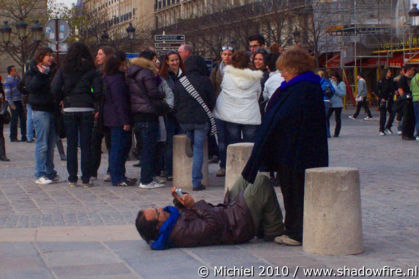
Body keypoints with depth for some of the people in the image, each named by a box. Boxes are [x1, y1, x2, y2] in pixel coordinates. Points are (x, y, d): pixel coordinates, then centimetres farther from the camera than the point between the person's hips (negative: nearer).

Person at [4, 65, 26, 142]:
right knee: (14, 119, -5)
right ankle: (13, 137, 3)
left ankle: (24, 136, 13)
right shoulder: (8, 81, -12)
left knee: (23, 118, 8)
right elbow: (7, 94, -16)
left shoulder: (16, 79, 13)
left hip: (19, 101, 8)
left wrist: (18, 76, 12)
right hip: (13, 102, -8)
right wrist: (12, 104, -19)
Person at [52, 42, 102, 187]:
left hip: (69, 110, 1)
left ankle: (72, 178, 6)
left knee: (71, 145, 6)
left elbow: (55, 88, -7)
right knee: (86, 145, 3)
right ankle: (86, 179, 3)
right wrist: (92, 101, 11)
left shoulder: (64, 70, 3)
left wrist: (60, 100, 9)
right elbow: (98, 91, -7)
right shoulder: (91, 70, 1)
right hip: (86, 110, 0)